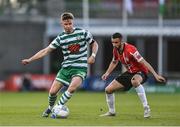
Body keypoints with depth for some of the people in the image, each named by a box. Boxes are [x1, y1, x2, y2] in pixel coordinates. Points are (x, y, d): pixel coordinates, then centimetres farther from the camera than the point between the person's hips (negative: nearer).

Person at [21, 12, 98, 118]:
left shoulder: (83, 33, -2)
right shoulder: (60, 38, 2)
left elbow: (94, 44, 11)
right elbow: (46, 51, 3)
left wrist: (93, 56, -8)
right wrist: (30, 60, -3)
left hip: (80, 68, -3)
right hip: (66, 67, 3)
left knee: (72, 87, -31)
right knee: (53, 91, -4)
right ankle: (50, 108, 27)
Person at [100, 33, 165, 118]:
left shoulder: (130, 49, -28)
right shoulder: (116, 50, -4)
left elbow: (144, 62, -30)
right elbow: (114, 62, 19)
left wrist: (155, 75, -35)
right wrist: (107, 73, 6)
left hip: (140, 72, -8)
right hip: (129, 73, 8)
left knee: (134, 81, -45)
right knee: (108, 90, 3)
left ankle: (146, 108, -37)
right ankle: (111, 112, 27)